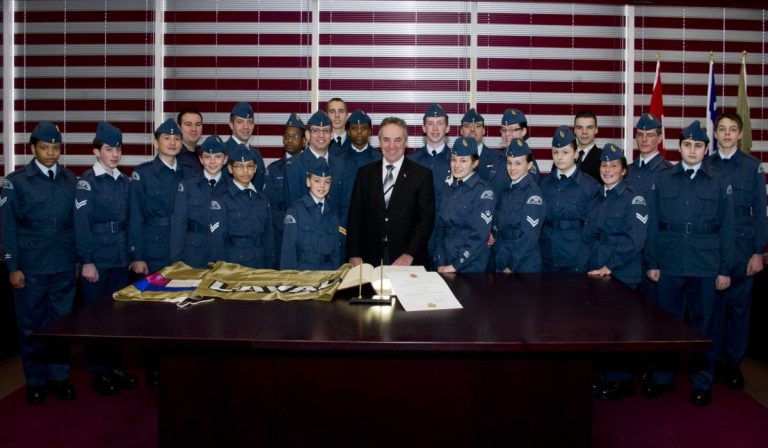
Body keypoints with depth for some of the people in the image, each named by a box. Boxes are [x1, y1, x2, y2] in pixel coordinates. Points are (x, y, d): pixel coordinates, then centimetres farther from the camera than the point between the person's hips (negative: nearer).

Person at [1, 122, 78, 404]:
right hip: (30, 267, -2)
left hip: (64, 266, 2)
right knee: (32, 326, 8)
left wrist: (80, 258, 7)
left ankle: (59, 376, 22)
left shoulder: (70, 180, 6)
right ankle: (36, 381, 21)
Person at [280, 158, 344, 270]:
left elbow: (336, 253, 14)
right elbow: (288, 249, -5)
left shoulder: (333, 216, 12)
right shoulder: (295, 211, -1)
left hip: (327, 273, 3)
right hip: (300, 272, -3)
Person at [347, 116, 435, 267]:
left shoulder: (422, 175, -1)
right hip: (370, 259, 2)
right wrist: (354, 255, -3)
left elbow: (427, 218, -5)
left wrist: (409, 254, -14)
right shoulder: (365, 173, 6)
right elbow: (355, 216, 5)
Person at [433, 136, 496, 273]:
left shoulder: (484, 192, -10)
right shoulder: (450, 190, 8)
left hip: (470, 267, -5)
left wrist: (454, 266, -14)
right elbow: (440, 229, 8)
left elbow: (479, 236, -15)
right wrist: (440, 263, -2)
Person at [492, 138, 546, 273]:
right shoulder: (508, 190, 8)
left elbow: (529, 237, -17)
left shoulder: (533, 194, -13)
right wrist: (500, 263, -1)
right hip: (501, 264, 6)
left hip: (524, 266, -6)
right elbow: (498, 228, 10)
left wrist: (512, 266, -13)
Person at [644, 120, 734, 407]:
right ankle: (663, 378, 22)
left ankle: (702, 383, 21)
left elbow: (726, 228, 3)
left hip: (706, 267, -1)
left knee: (703, 324, 7)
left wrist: (725, 269, 0)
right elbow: (654, 224, 6)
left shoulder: (720, 182, 4)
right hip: (669, 265, 1)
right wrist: (652, 262, 2)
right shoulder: (663, 180, 6)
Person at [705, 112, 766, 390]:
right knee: (713, 305, 6)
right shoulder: (704, 166, 5)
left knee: (739, 307, 5)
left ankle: (734, 363, 17)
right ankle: (712, 359, 20)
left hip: (742, 249, -1)